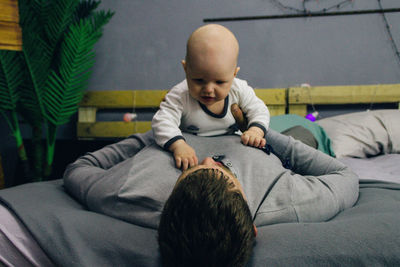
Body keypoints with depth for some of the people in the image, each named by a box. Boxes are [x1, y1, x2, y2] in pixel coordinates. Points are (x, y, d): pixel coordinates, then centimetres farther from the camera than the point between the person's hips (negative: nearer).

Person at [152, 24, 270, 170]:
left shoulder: (239, 91, -17)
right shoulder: (180, 95, -27)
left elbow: (259, 110, -4)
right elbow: (162, 121, -34)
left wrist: (256, 130, -26)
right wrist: (178, 145, -52)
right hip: (192, 148, -3)